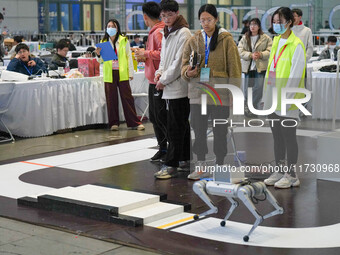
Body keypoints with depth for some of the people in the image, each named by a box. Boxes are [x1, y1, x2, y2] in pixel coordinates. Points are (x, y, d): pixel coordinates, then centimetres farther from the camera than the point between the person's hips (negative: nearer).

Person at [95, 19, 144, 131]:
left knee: (127, 97, -2)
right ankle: (114, 123, 13)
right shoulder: (103, 42, 9)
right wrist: (98, 55, -7)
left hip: (122, 73, -2)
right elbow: (101, 60, 15)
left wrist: (131, 73, -1)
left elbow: (129, 57, 4)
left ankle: (134, 123, 3)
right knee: (111, 99, 4)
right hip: (109, 74, 2)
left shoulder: (124, 41, 2)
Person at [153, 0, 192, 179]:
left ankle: (171, 165, -4)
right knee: (182, 125, 15)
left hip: (179, 87, -9)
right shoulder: (167, 33, 17)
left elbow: (179, 62, -15)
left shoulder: (183, 33, -10)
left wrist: (164, 80, -11)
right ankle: (187, 158, 23)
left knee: (175, 127, -7)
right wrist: (160, 73, 6)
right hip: (170, 87, 9)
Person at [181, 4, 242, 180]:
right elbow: (184, 62, 16)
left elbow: (234, 67, -1)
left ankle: (219, 165, 17)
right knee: (198, 129, 3)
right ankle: (201, 166, 13)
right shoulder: (194, 40, 10)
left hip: (220, 91, -3)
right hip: (198, 89, 3)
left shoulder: (226, 40, 0)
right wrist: (187, 72, -7)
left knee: (220, 130, 5)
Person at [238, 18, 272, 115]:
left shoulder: (266, 38, 2)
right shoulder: (244, 38, 8)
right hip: (248, 67, 2)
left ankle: (254, 107, 13)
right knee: (247, 88, 6)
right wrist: (251, 55, -16)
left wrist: (261, 54, -21)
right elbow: (240, 51, -2)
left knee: (259, 88, -2)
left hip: (260, 67, -2)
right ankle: (246, 106, 21)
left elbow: (270, 51, -4)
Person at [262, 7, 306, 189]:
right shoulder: (276, 41, 13)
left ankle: (291, 175, 9)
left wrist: (286, 98, -19)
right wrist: (266, 95, 14)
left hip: (287, 101, -8)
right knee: (277, 136, 14)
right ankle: (280, 171, 24)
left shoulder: (296, 45, -12)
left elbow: (295, 74, -16)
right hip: (273, 99, 8)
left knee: (288, 137, -1)